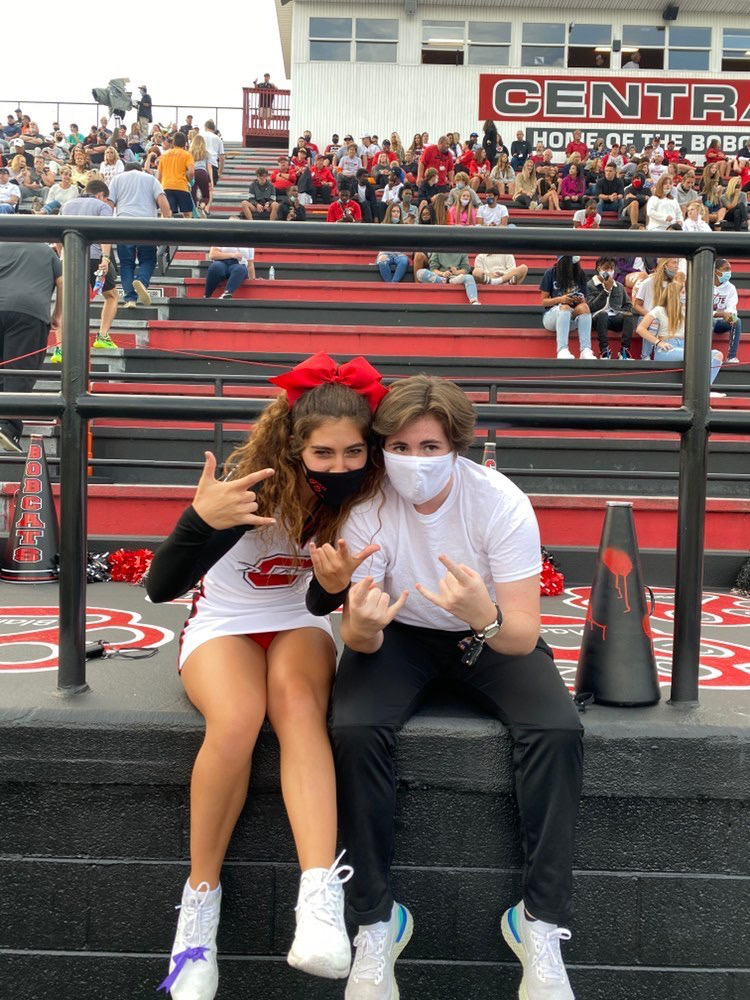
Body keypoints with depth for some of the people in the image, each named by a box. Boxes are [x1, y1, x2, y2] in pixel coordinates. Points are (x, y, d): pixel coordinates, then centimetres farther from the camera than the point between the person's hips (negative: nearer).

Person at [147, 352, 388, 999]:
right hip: (223, 626, -2)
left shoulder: (359, 498, -12)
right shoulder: (254, 490, -23)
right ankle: (201, 899, -15)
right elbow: (161, 588, -27)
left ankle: (321, 899, -42)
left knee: (298, 701, -33)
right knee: (237, 718, -34)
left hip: (300, 626, 2)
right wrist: (200, 520, -48)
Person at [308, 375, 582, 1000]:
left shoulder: (501, 503, -24)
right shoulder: (367, 507, -21)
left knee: (559, 731, -26)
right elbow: (363, 639, -21)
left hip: (492, 635, 0)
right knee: (355, 730, -29)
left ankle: (542, 923, -11)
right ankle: (375, 922, -11)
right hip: (399, 635, 0)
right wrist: (361, 626, -46)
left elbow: (524, 637, -25)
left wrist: (485, 615, -48)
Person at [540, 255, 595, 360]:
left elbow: (583, 300, 9)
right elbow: (544, 301, 0)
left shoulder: (581, 274, 6)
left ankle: (586, 350, -45)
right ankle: (562, 350, -54)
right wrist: (560, 299, -19)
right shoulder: (550, 273, -2)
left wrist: (581, 300, -15)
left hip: (572, 317, 2)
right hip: (552, 315, -2)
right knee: (565, 307, -36)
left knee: (584, 307, -31)